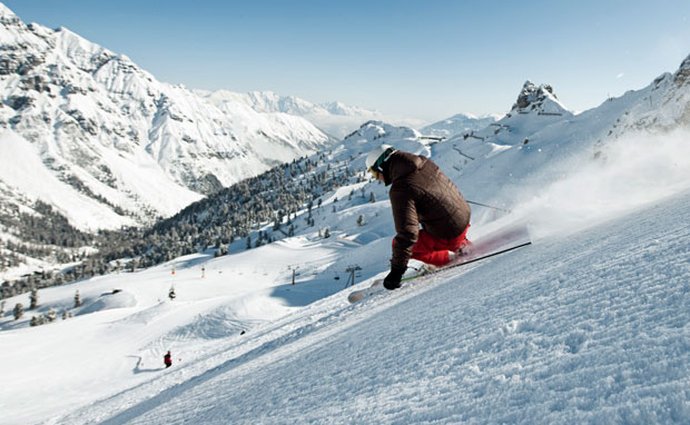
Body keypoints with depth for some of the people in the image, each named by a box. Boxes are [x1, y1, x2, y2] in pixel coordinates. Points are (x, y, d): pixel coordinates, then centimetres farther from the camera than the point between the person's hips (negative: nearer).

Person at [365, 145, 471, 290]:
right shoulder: (425, 162, -1)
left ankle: (451, 257, 4)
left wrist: (397, 270, -22)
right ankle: (462, 245, 31)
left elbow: (407, 233, -28)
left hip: (448, 236, -8)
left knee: (399, 244, 4)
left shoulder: (400, 189, -24)